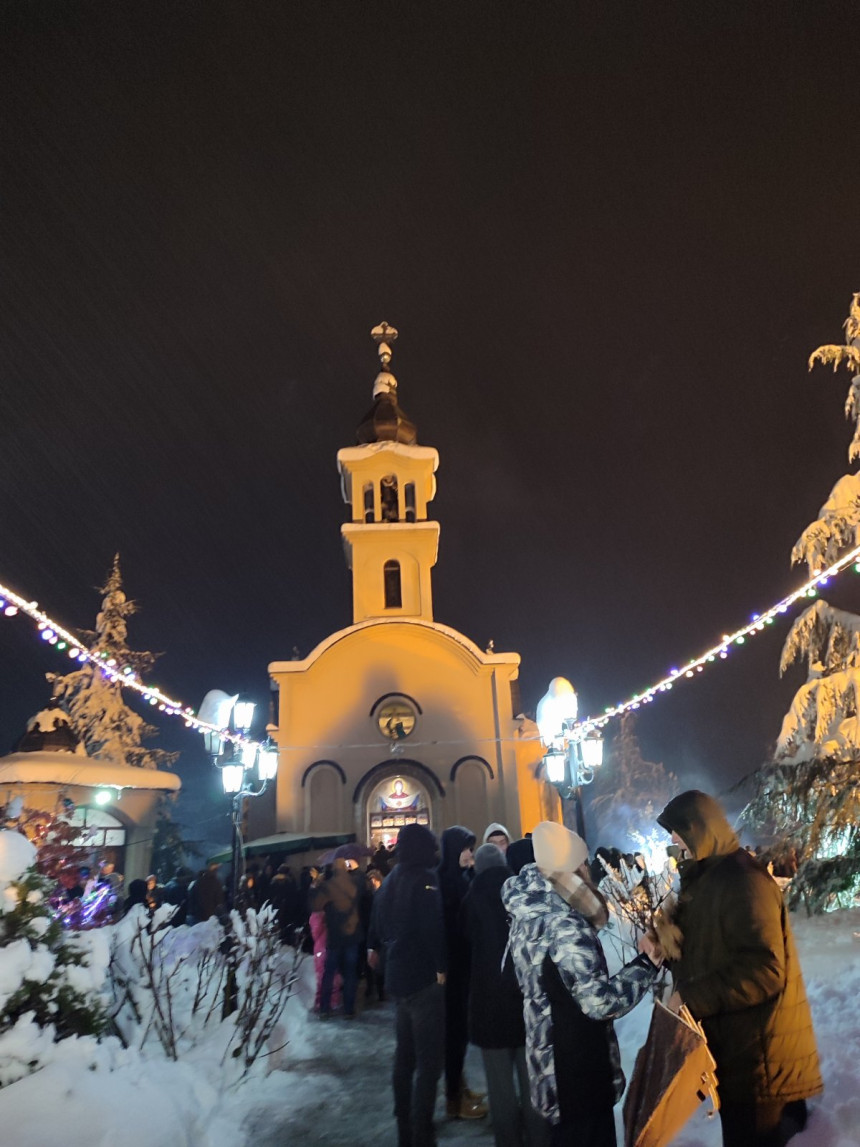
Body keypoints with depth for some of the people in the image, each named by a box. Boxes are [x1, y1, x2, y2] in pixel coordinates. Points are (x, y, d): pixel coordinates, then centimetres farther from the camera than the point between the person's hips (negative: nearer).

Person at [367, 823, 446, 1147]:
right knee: (429, 1061, -1)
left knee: (405, 1056, 19)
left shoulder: (389, 882, 11)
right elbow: (434, 926, -25)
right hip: (424, 978, -9)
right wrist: (441, 968, -18)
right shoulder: (426, 878, -16)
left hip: (398, 977, 9)